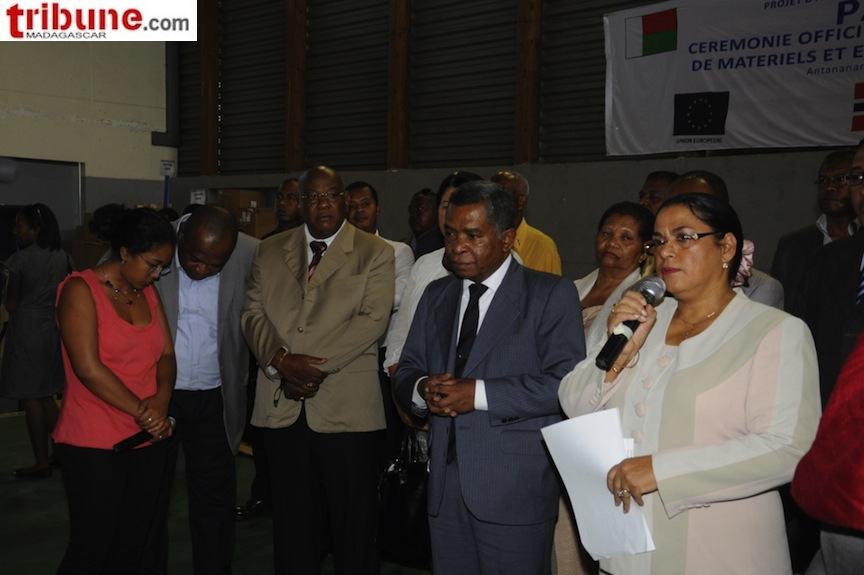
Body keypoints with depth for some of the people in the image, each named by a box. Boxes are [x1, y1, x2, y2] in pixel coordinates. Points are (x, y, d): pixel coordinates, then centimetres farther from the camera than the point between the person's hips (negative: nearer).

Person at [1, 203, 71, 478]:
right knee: (47, 395, 17)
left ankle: (42, 463, 7)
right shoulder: (62, 257, 3)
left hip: (26, 330, -6)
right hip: (54, 329, 6)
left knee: (31, 397, 2)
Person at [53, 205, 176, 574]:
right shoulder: (81, 290, -9)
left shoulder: (147, 291, 11)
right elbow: (89, 369, -18)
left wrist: (162, 398, -13)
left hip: (147, 441, 6)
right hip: (95, 446, -6)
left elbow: (166, 354, 7)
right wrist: (143, 412, -14)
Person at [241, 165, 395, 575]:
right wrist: (281, 360, -11)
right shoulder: (269, 252, 13)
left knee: (353, 522, 5)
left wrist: (316, 365, -16)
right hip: (282, 405, 3)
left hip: (347, 407, -3)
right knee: (291, 520, 12)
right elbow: (253, 314, 7)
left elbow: (372, 319, -9)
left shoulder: (375, 253, 2)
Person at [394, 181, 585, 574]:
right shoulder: (436, 295, 15)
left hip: (515, 492, -5)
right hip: (445, 486, 5)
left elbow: (566, 383, -16)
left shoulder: (551, 295, -5)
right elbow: (406, 370, 15)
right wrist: (421, 389, -9)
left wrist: (479, 394, -20)